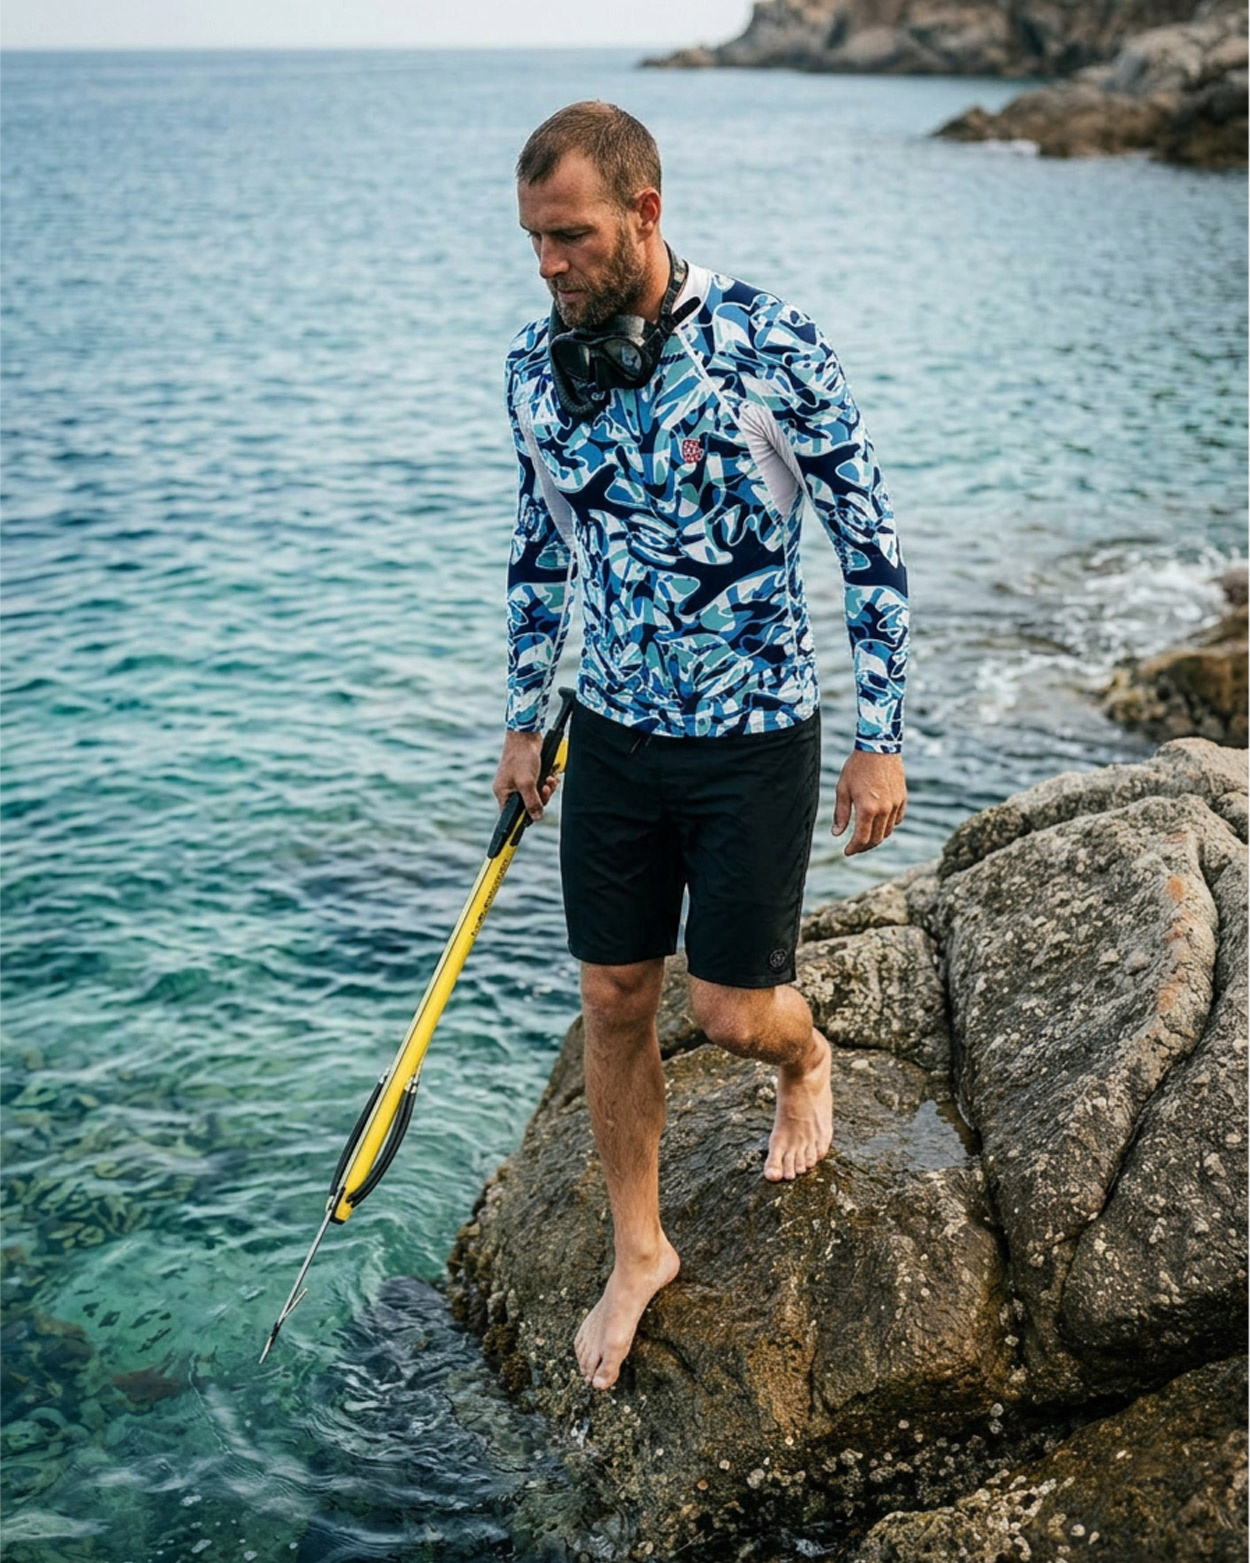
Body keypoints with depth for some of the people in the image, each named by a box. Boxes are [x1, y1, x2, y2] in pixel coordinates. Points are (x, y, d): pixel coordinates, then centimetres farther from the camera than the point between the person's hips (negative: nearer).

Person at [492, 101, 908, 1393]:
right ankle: (637, 1251, 29)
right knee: (613, 1002, 9)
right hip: (613, 736, 4)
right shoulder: (536, 366, -2)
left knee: (733, 1013, 1)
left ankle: (805, 1059, 40)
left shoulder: (770, 346, -16)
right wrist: (522, 719, 14)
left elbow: (867, 537, -8)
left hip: (756, 737, -4)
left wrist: (880, 732, -8)